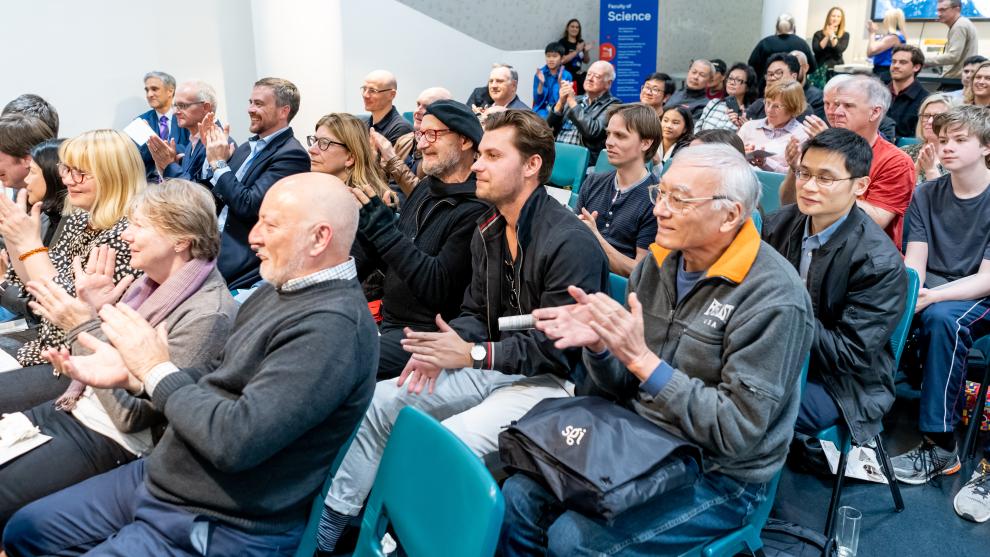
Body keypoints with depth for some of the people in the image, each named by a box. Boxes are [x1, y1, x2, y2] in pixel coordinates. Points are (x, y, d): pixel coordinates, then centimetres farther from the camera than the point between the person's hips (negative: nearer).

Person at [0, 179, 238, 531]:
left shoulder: (206, 313, -24)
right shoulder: (153, 282, 2)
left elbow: (133, 414, -22)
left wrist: (84, 327, -22)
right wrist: (92, 309, -8)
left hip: (113, 442, -8)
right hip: (78, 408, 8)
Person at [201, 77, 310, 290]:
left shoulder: (292, 155, -13)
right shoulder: (246, 148, 15)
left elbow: (249, 206, -20)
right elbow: (217, 200, 17)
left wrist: (219, 163, -9)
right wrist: (213, 151, 5)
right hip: (214, 250, 8)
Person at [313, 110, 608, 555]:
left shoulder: (571, 242, -19)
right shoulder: (489, 230, 9)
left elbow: (558, 347, -21)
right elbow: (475, 312, 12)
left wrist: (471, 354, -22)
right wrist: (442, 349, -10)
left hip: (546, 381, -8)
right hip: (491, 366, 9)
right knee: (378, 401, -1)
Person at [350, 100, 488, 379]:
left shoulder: (476, 209, -18)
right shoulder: (424, 189, 10)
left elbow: (438, 287, -23)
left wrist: (384, 229, -26)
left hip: (426, 331, -9)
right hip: (388, 320, 9)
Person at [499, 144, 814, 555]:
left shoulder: (774, 298, -21)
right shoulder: (658, 262, -1)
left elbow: (738, 430, -23)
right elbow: (625, 388, 6)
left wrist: (643, 359, -29)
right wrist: (599, 345, -17)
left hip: (719, 475, -6)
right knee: (518, 498, -5)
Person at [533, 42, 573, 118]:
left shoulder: (567, 75, -2)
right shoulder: (540, 73, 1)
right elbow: (537, 100, -3)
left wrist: (560, 82, -20)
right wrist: (541, 83, -18)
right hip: (542, 109, 1)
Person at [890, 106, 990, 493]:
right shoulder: (927, 195, 6)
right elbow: (914, 264, -1)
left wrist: (932, 296, -29)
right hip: (929, 291, 4)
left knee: (943, 317, -37)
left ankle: (940, 445, -28)